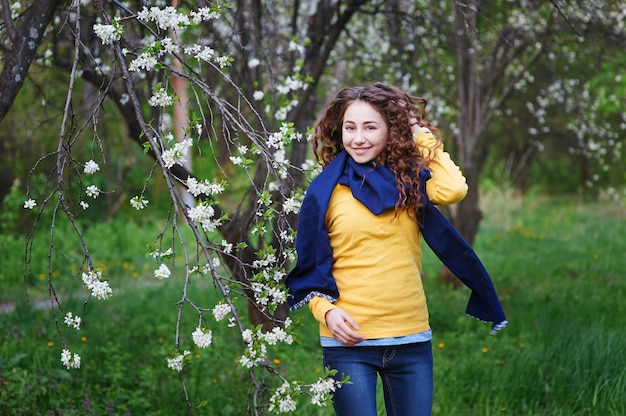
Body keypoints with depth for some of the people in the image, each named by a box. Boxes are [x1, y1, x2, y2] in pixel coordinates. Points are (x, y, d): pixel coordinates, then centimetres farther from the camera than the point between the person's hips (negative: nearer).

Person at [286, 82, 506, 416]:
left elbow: (453, 190, -17)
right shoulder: (326, 191, 0)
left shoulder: (409, 179, 5)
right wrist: (325, 310, -13)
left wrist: (422, 135, -5)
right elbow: (309, 266, 4)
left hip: (412, 339, 2)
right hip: (349, 340, -2)